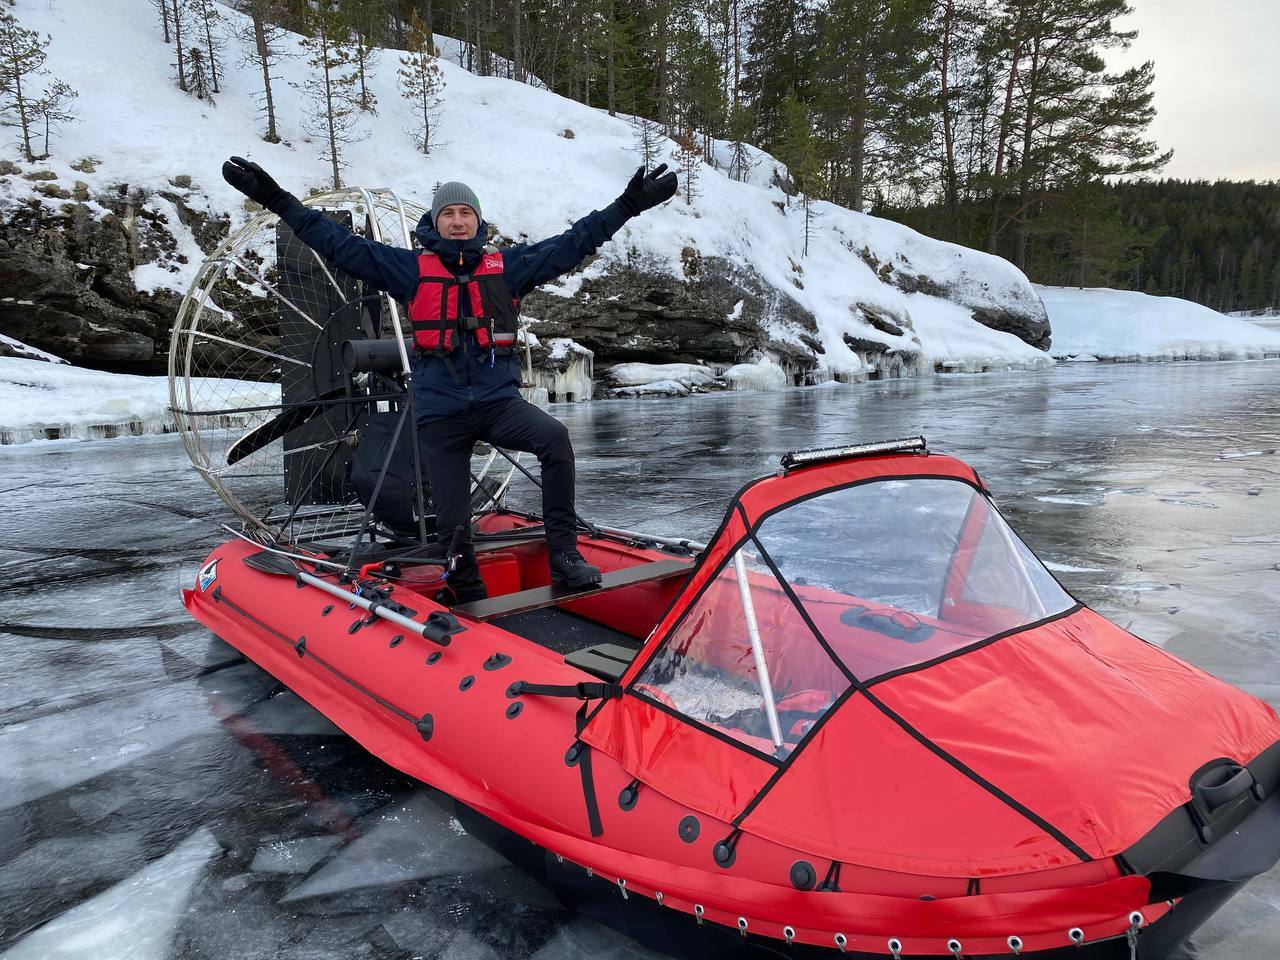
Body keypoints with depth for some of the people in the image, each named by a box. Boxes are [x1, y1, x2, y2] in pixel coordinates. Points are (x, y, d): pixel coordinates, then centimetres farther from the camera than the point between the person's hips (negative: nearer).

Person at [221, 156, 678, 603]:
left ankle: (564, 555, -22)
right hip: (441, 412, 0)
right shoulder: (412, 268, 7)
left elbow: (573, 242, 8)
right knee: (452, 521, 2)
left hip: (499, 401, 0)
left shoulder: (507, 264, 9)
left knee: (555, 437, -30)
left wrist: (629, 205, 5)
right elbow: (340, 244, 7)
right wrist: (278, 200, 2)